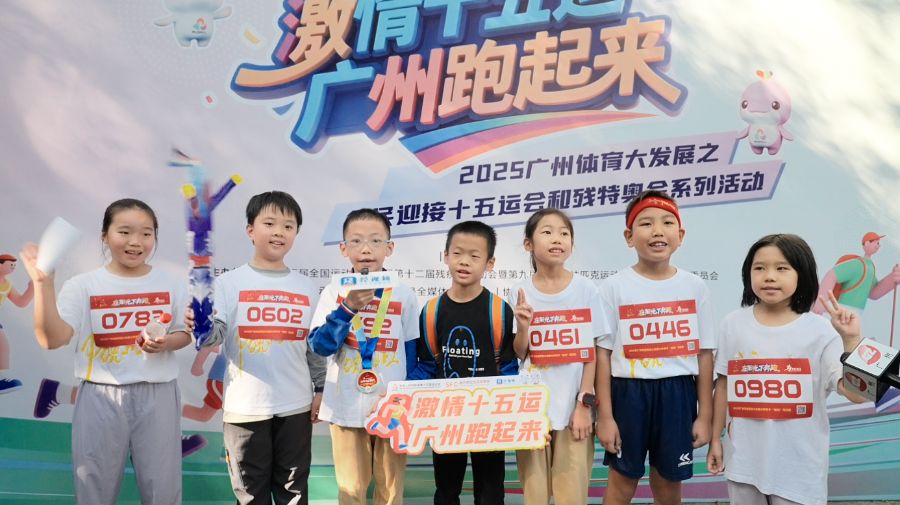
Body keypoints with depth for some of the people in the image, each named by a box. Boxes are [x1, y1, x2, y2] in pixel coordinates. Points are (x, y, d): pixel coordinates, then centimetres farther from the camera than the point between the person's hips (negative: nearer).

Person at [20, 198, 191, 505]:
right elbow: (52, 339, -15)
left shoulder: (169, 285, 2)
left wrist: (166, 343, -12)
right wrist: (43, 283, -25)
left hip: (157, 395, 1)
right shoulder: (82, 286, -4)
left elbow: (185, 333, 10)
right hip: (101, 398, -1)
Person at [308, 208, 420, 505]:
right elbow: (320, 346, -12)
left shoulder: (404, 296, -3)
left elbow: (414, 355, 2)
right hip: (347, 408, 0)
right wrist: (348, 308, -23)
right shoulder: (334, 293, -4)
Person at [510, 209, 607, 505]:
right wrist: (522, 327, -16)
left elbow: (590, 354, 0)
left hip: (573, 408, -1)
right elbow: (517, 356, 2)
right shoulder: (520, 294, 0)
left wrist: (585, 404, -6)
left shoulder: (585, 290, -2)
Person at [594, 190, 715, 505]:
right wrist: (604, 416, -7)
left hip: (678, 394, 2)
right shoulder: (614, 287, -5)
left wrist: (704, 415, 2)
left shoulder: (695, 287, 1)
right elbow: (603, 354, -4)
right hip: (629, 393, -2)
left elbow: (704, 354, 3)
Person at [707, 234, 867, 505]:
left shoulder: (820, 330, -9)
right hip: (744, 458, 2)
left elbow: (856, 393, -13)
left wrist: (850, 340, -24)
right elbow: (724, 383, 5)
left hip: (799, 464, -2)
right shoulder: (733, 324, -2)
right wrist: (715, 438, 8)